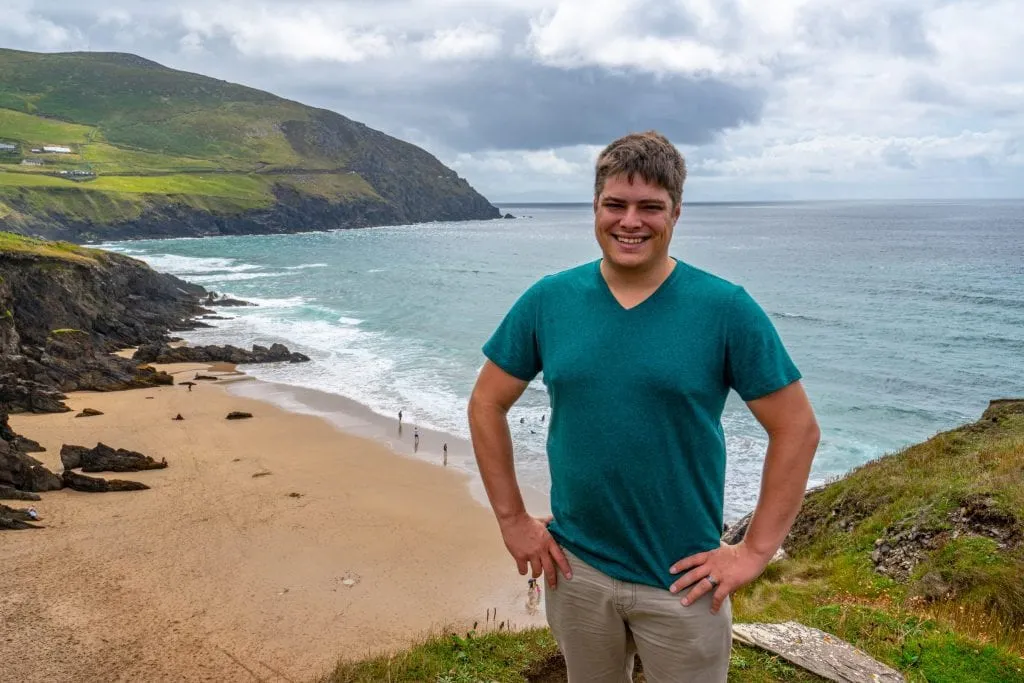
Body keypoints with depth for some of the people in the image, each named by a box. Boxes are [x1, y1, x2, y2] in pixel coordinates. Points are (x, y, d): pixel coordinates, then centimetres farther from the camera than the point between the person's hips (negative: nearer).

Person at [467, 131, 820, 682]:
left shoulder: (725, 308, -11)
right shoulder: (547, 301, -4)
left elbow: (797, 429, -8)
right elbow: (486, 405, 4)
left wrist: (755, 551, -9)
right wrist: (512, 520, 1)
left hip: (682, 582, -2)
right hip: (575, 570, 3)